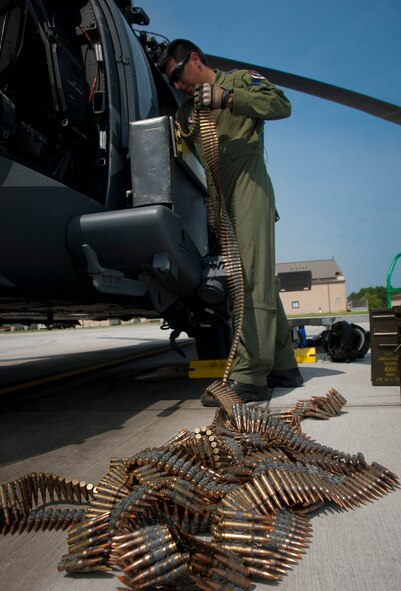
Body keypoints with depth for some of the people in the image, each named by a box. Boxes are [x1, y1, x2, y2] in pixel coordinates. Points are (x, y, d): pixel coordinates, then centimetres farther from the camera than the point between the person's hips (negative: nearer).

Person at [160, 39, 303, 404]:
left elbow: (282, 105, -4)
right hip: (218, 198, 6)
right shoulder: (187, 111, 29)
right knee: (261, 282, 4)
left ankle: (251, 377, -20)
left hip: (249, 186, -6)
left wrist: (227, 99, -13)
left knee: (252, 278, -17)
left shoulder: (241, 79, 14)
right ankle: (284, 368, 9)